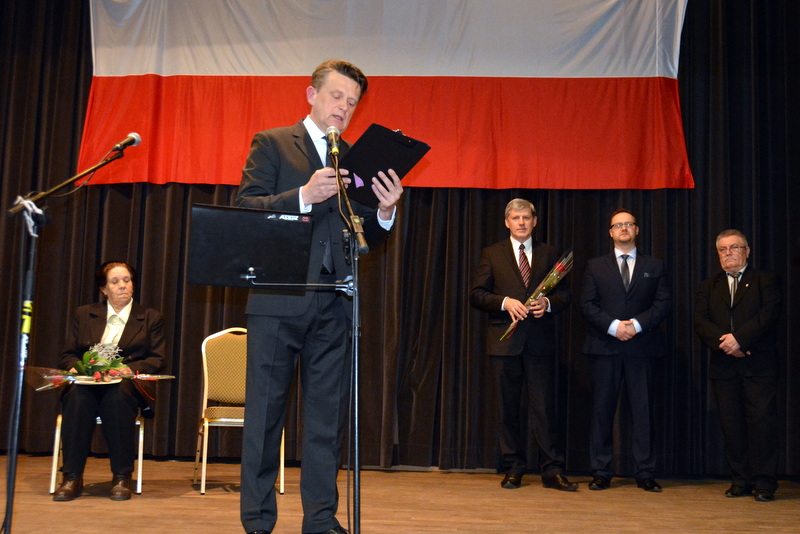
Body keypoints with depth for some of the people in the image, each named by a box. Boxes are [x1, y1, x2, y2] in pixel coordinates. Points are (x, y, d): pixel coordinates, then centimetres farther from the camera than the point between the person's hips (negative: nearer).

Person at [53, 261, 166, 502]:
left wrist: (132, 368, -15)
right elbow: (68, 355, 17)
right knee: (77, 396, -35)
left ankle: (122, 477, -30)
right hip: (88, 384, 2)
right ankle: (72, 477, -29)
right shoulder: (84, 314, 21)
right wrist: (75, 367, -8)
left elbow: (158, 360, 6)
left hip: (128, 385, -1)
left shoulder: (151, 318, 15)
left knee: (118, 396, -38)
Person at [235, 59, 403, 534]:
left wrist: (384, 210, -6)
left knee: (327, 416, 7)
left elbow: (368, 238, 14)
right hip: (278, 299, -4)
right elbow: (246, 208, -7)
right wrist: (304, 196, -19)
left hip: (334, 304, 4)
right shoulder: (272, 144, 6)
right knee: (265, 411, 2)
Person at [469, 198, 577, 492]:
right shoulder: (492, 254, 8)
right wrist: (504, 302, -14)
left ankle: (552, 471, 2)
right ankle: (513, 469, 15)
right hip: (505, 341, 0)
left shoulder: (549, 254, 12)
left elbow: (564, 294, 11)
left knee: (544, 406, -3)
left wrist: (548, 303, -11)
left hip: (540, 341, 0)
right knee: (509, 407, 5)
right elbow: (476, 294, 2)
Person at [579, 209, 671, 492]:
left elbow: (663, 302, 3)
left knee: (643, 408, 1)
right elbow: (587, 304, 3)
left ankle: (645, 473, 7)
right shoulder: (595, 266, 12)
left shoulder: (655, 266, 13)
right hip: (605, 347, 0)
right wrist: (613, 326, -12)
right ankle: (601, 472, 7)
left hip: (641, 346, 0)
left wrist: (637, 324, -11)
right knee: (602, 408, 1)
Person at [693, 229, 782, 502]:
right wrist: (724, 342, -13)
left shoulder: (766, 280, 8)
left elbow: (769, 313, -8)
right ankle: (741, 480, 11)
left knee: (762, 421, -6)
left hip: (759, 365, -3)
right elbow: (700, 323, 4)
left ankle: (764, 482, 1)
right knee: (731, 425, 3)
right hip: (723, 366, 3)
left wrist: (739, 338, -18)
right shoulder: (709, 287, 16)